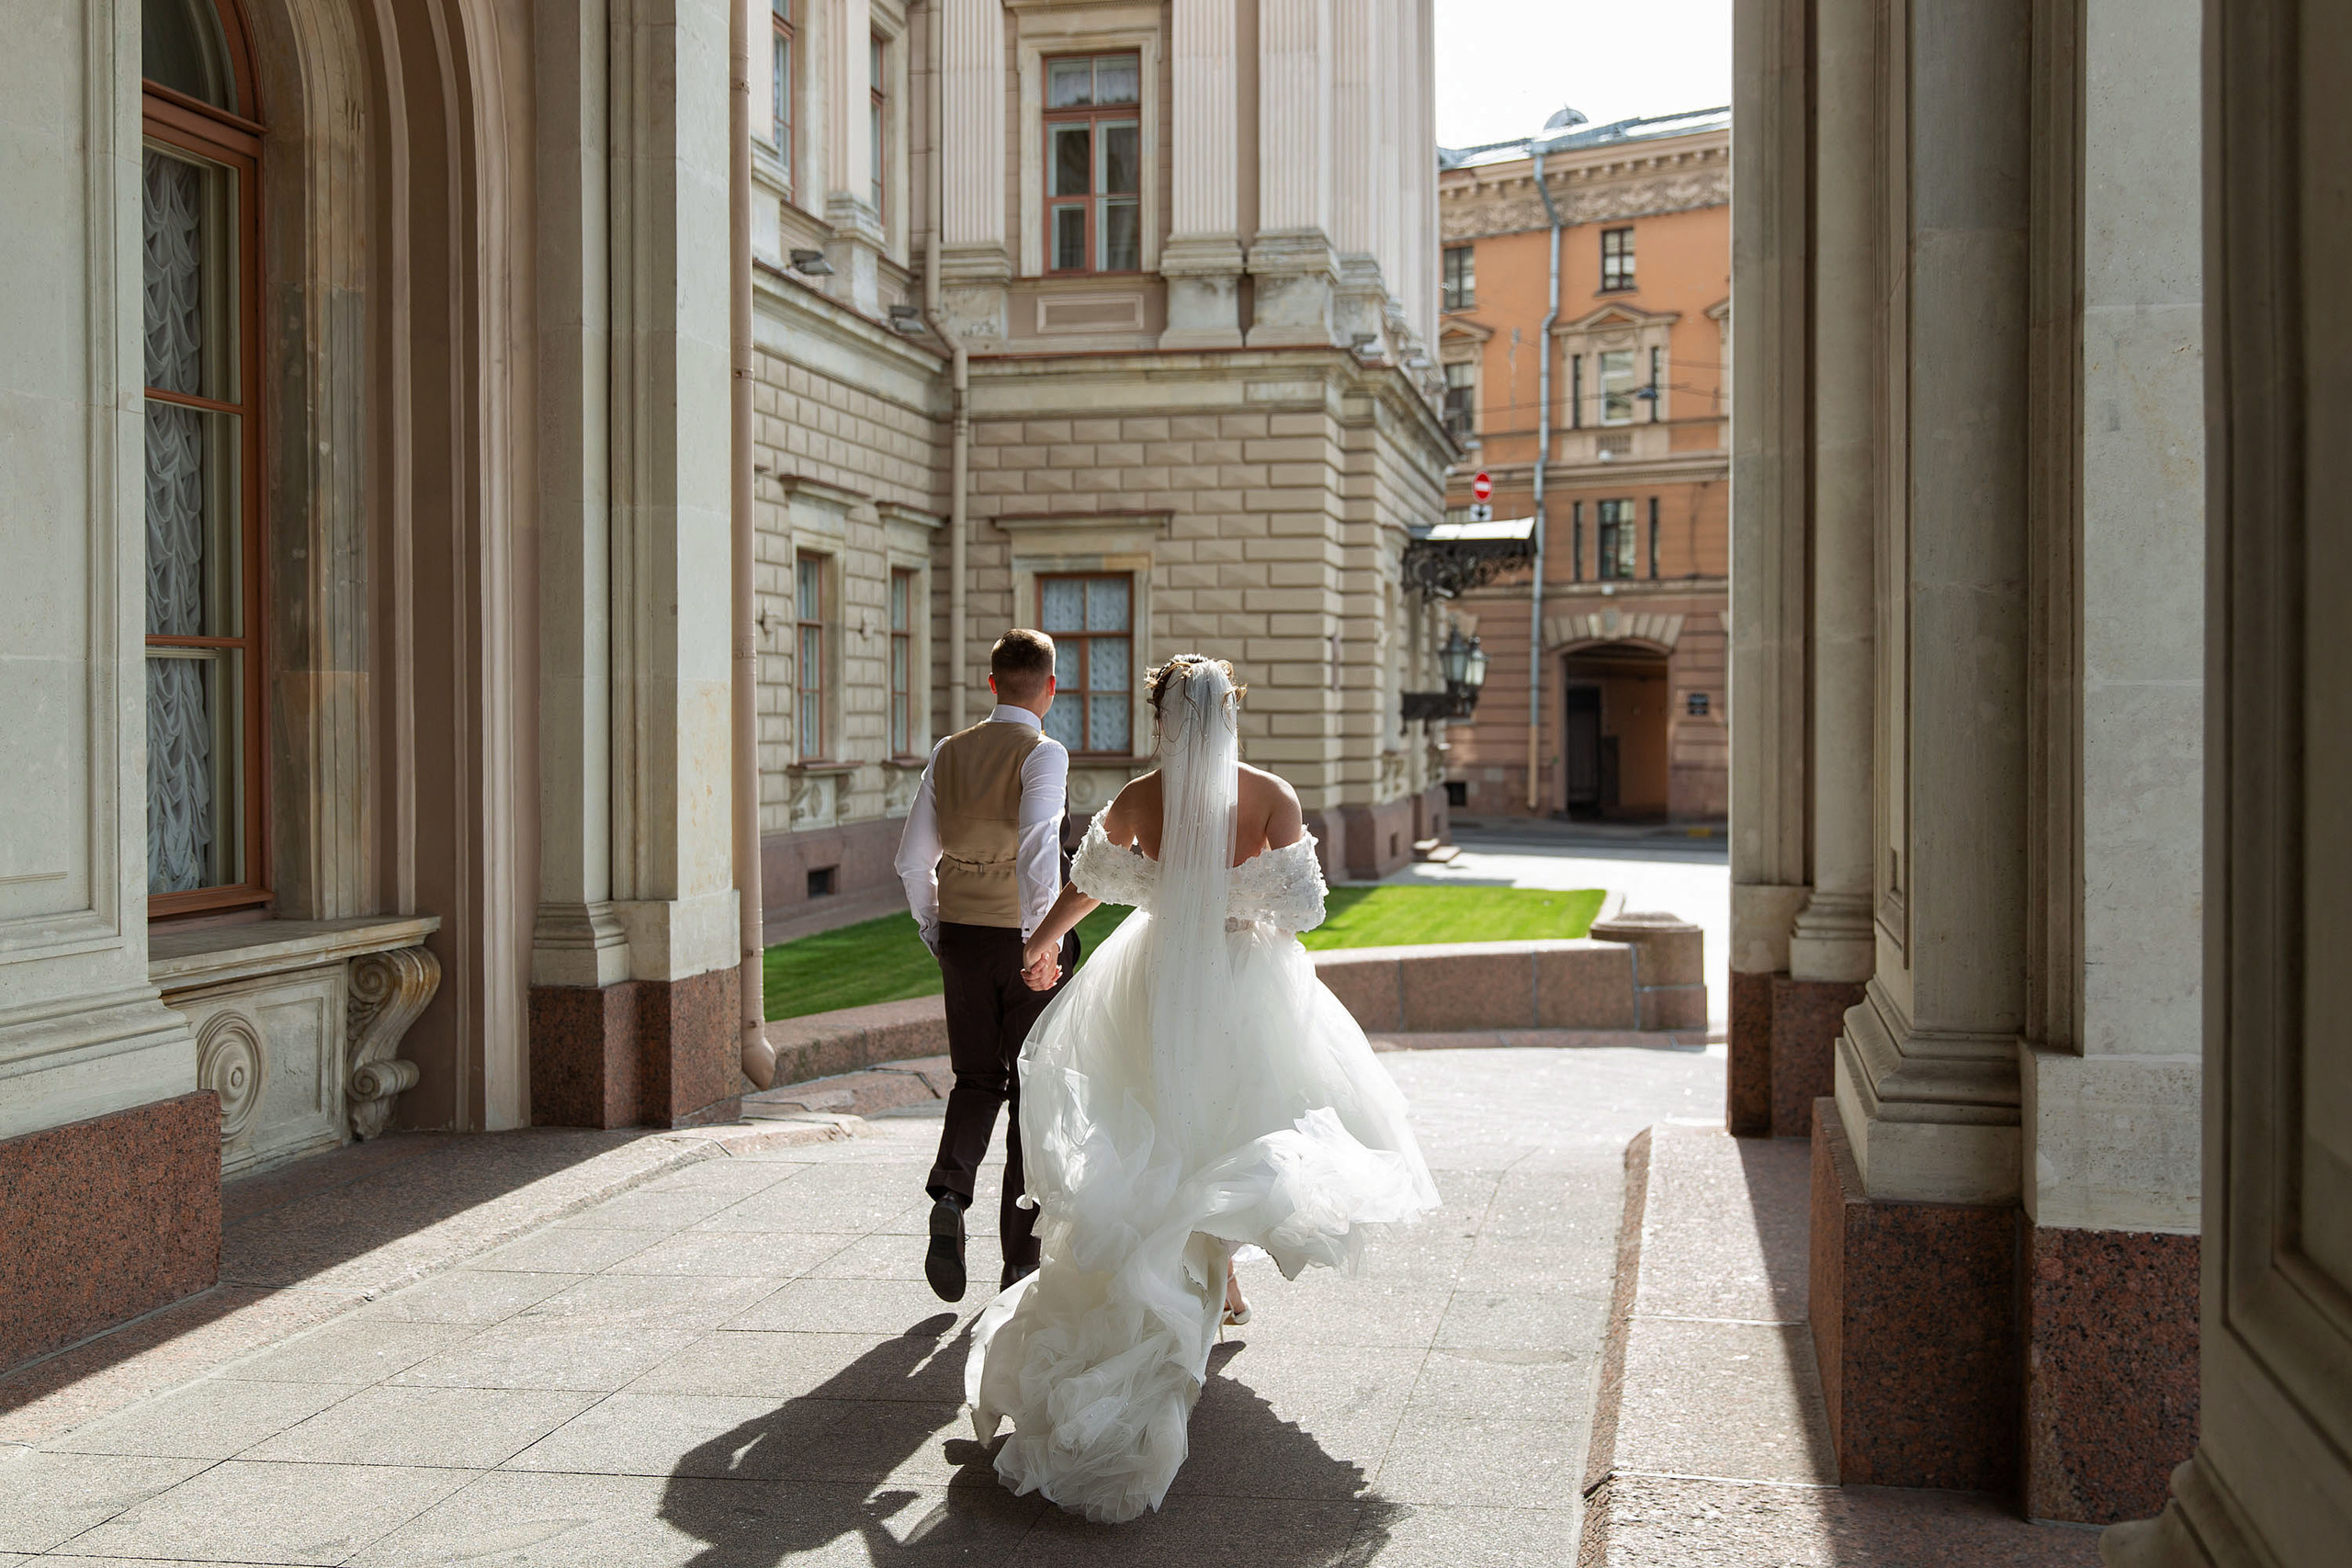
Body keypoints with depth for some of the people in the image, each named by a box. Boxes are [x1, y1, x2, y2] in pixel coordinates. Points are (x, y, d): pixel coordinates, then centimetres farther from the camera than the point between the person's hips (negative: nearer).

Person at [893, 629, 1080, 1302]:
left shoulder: (948, 753, 6)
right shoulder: (1044, 753, -11)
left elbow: (913, 857, 8)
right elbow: (1037, 847, -26)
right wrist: (1043, 939, -24)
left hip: (961, 936, 4)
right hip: (1024, 939, -4)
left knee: (977, 1081, 18)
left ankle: (949, 1195, -8)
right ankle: (1021, 1259, 14)